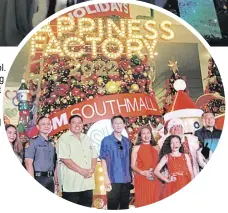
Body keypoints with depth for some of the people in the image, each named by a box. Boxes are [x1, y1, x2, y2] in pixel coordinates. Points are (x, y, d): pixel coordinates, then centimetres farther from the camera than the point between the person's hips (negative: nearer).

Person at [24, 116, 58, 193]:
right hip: (38, 179, -6)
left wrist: (56, 182, 13)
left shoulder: (52, 143, 13)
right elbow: (29, 163, -13)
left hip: (50, 180, 6)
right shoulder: (32, 142, -6)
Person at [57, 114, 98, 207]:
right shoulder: (64, 138, -5)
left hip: (87, 183, 6)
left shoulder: (87, 139, 16)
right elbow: (64, 158, -16)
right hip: (71, 184, -6)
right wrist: (81, 171, -18)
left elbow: (94, 156, 15)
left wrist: (92, 169, -6)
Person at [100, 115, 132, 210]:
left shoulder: (127, 141, 9)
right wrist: (106, 177, -12)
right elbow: (103, 160, -6)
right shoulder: (106, 140, -4)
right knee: (113, 205, 3)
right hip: (113, 179, -4)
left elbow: (129, 159, 14)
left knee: (125, 205, 12)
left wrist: (131, 176, 9)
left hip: (126, 179, 4)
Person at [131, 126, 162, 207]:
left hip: (155, 180, 2)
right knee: (142, 203, -1)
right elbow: (133, 165, 1)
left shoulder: (156, 148, 10)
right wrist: (142, 172, -15)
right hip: (141, 180, -2)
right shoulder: (136, 148, 3)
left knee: (155, 203, 4)